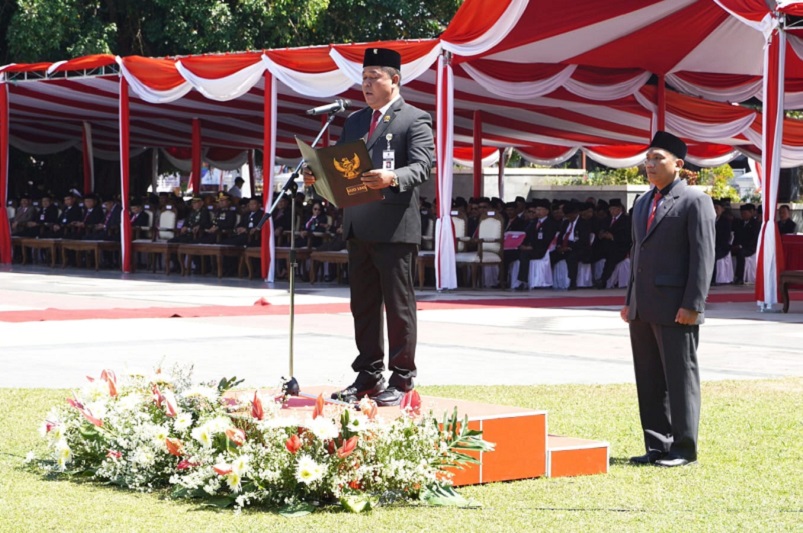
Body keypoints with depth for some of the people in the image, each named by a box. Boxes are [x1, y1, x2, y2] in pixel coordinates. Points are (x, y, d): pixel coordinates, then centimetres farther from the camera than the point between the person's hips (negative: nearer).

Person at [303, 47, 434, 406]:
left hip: (395, 226, -7)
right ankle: (368, 376, 19)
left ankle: (401, 380, 3)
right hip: (358, 226, 7)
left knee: (398, 304, -2)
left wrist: (392, 178, -32)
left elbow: (422, 166, -15)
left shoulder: (414, 120, -2)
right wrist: (317, 176, -2)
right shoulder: (354, 121, 19)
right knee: (363, 305, 11)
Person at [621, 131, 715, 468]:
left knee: (680, 377, -2)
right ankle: (658, 447, 15)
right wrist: (630, 300, 16)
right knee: (649, 381, 9)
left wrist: (692, 304, -18)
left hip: (675, 309, -8)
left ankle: (683, 449, 4)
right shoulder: (642, 204, 18)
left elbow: (703, 256, -12)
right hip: (643, 309, 8)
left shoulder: (695, 202, -6)